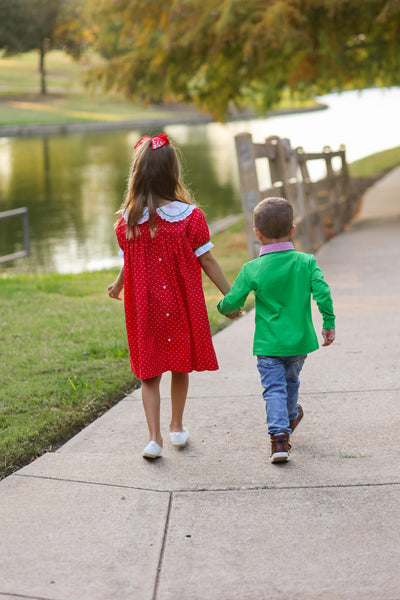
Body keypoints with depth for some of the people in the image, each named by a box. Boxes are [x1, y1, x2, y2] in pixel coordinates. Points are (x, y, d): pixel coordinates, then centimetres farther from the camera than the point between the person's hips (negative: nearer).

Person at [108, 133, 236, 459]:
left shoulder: (127, 221, -7)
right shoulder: (189, 216, -11)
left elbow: (129, 263, 4)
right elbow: (207, 261, -7)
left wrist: (118, 285, 26)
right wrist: (230, 296, 3)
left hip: (144, 306, 0)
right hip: (181, 305, 0)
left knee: (149, 373, 6)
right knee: (181, 366, 18)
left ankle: (154, 437, -5)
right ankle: (177, 428, 32)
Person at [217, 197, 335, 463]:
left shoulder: (252, 269, -11)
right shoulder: (306, 262, -7)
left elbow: (232, 302, -5)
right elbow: (323, 293, -14)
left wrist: (223, 308, 18)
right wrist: (329, 323, -3)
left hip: (268, 344, -3)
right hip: (300, 341, 3)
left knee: (274, 388, 1)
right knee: (291, 381, 25)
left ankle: (279, 436, -13)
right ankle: (290, 418, 49)